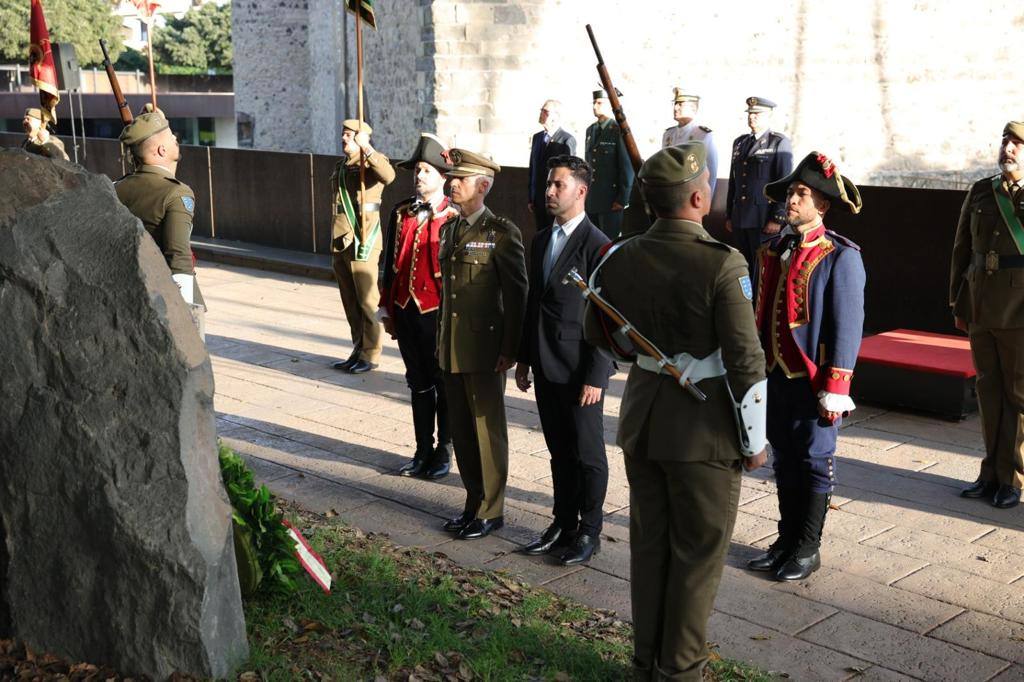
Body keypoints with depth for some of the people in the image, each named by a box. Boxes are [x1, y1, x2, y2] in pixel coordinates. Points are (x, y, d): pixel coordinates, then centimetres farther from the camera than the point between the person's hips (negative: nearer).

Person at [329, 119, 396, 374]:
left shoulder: (371, 162, -7)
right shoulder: (340, 167, 17)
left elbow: (388, 176, -32)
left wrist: (366, 148, -33)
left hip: (363, 243, -8)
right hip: (340, 244, 8)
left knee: (367, 302, -3)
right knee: (350, 303, 13)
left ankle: (370, 355, 4)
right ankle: (358, 351, 22)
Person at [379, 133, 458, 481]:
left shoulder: (454, 218, -9)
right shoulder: (401, 214, 7)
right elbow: (389, 262, 12)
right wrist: (386, 309, 11)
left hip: (438, 313, -5)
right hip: (404, 310, 5)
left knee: (444, 384, 8)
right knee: (418, 384, 14)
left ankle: (444, 451, 21)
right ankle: (423, 451, 25)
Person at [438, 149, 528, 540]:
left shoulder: (501, 232, -10)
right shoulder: (449, 229, 12)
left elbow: (516, 294, -12)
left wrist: (509, 350, -14)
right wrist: (441, 339, 16)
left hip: (485, 348, -7)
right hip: (452, 348, 7)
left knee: (488, 430, 3)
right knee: (461, 430, 13)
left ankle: (491, 511, 15)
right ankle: (474, 501, 27)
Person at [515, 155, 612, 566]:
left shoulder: (597, 245, -13)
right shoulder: (541, 241, 12)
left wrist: (595, 376, -16)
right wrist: (524, 359, 14)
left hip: (580, 370, -7)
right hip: (546, 366, 7)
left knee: (587, 453, 5)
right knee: (559, 451, 16)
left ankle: (589, 531, 18)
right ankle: (563, 524, 27)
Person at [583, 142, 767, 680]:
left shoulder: (619, 257, -3)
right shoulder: (722, 265, -20)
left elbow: (596, 333, 11)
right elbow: (745, 362, -19)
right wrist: (754, 439, -7)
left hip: (641, 415, 6)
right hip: (703, 427, -5)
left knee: (649, 543, 18)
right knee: (697, 553, 10)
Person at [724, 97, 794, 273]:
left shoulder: (780, 143, -3)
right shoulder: (739, 142, 16)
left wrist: (777, 219, -14)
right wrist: (729, 216, 14)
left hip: (765, 220, -5)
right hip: (739, 219, 6)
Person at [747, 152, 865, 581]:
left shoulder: (840, 257, -11)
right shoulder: (774, 250, 9)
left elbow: (848, 328, -13)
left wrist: (835, 389, -16)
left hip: (813, 381, -6)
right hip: (774, 375, 6)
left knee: (814, 464, 6)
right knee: (784, 462, 15)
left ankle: (808, 550, 18)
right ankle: (786, 542, 29)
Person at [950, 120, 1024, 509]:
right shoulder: (981, 192, 9)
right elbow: (962, 250, 14)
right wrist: (958, 303, 12)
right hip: (981, 310, 4)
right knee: (989, 391, 11)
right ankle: (992, 473, 22)